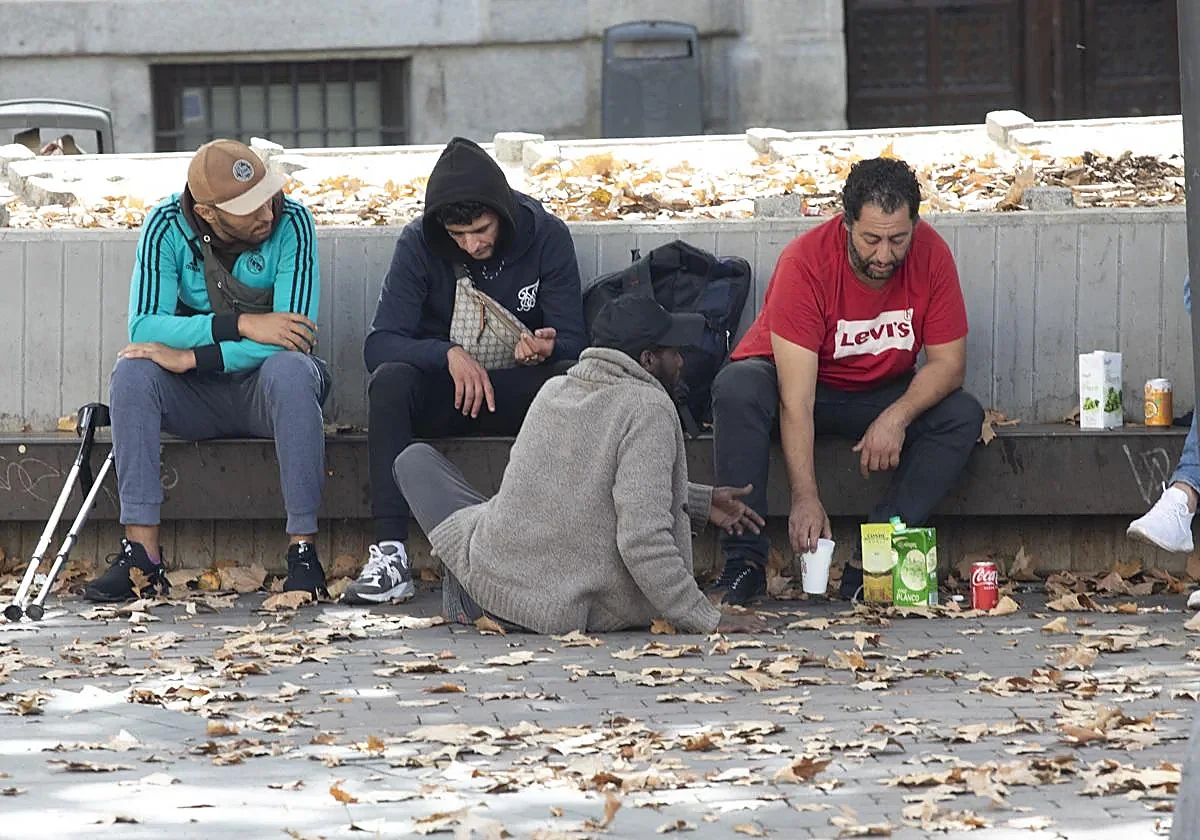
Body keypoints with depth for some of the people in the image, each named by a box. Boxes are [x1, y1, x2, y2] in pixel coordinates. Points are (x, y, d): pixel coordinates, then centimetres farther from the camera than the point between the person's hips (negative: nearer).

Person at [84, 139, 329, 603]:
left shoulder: (291, 222, -17)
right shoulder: (167, 226, -12)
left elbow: (296, 333, -25)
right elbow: (144, 326, -21)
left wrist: (190, 357, -29)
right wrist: (242, 325, -32)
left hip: (264, 389, -2)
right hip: (196, 396, 2)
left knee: (290, 369, -35)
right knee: (132, 371, -27)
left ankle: (303, 548, -33)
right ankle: (141, 552, -29)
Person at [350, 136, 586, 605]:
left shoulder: (546, 237, -7)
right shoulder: (418, 245, -8)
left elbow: (572, 343, -6)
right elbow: (379, 345, -16)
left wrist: (545, 350, -31)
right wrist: (449, 354, -33)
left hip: (516, 392, 0)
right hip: (440, 396, 0)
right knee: (389, 379, -33)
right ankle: (390, 555, -40)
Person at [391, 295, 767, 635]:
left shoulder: (553, 390, 8)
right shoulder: (648, 409, -12)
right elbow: (643, 539, -21)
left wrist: (703, 502, 26)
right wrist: (707, 620, -15)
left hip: (498, 590, 2)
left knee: (416, 459, 27)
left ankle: (466, 598, 12)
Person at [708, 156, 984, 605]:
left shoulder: (930, 255, -18)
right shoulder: (805, 262, -29)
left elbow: (948, 363, -13)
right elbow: (796, 398, -32)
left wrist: (896, 417, -32)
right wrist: (805, 497, -40)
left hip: (881, 393, 3)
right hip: (792, 380, -3)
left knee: (963, 415, -23)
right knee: (737, 389, -35)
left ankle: (868, 561, -26)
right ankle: (744, 561, -32)